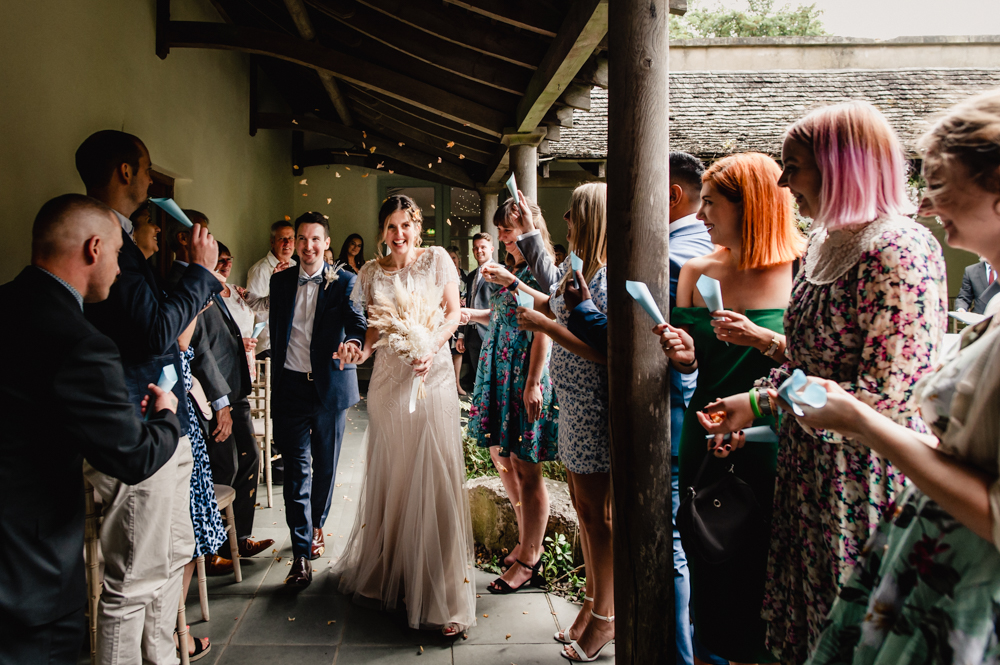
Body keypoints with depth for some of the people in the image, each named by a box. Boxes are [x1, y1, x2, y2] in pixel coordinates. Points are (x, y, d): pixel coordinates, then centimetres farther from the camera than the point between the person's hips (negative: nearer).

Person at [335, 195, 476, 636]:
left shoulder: (436, 259, 2)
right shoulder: (371, 273, 9)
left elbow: (454, 313, 0)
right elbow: (375, 326, 13)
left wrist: (431, 347, -17)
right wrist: (364, 349, -8)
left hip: (431, 374, -2)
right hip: (388, 376, 3)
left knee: (432, 475, -4)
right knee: (390, 474, 9)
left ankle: (440, 592, 5)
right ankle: (387, 571, 26)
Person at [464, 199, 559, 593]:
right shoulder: (511, 271, 16)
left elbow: (543, 330, -17)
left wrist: (533, 384, -21)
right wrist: (469, 314, 15)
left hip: (525, 375, -10)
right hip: (499, 373, 10)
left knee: (526, 470, -2)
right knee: (503, 460, 15)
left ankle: (529, 560, 11)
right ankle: (529, 542, 31)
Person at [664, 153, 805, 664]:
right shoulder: (697, 271, 6)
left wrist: (766, 340, -22)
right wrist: (684, 356, -7)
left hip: (771, 442, -4)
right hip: (705, 438, 4)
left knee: (761, 569, 6)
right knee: (706, 568, 13)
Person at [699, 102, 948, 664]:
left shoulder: (899, 252, -18)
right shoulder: (827, 245, 10)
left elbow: (885, 398, -23)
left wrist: (764, 402, -19)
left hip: (864, 481, -8)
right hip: (810, 470, 8)